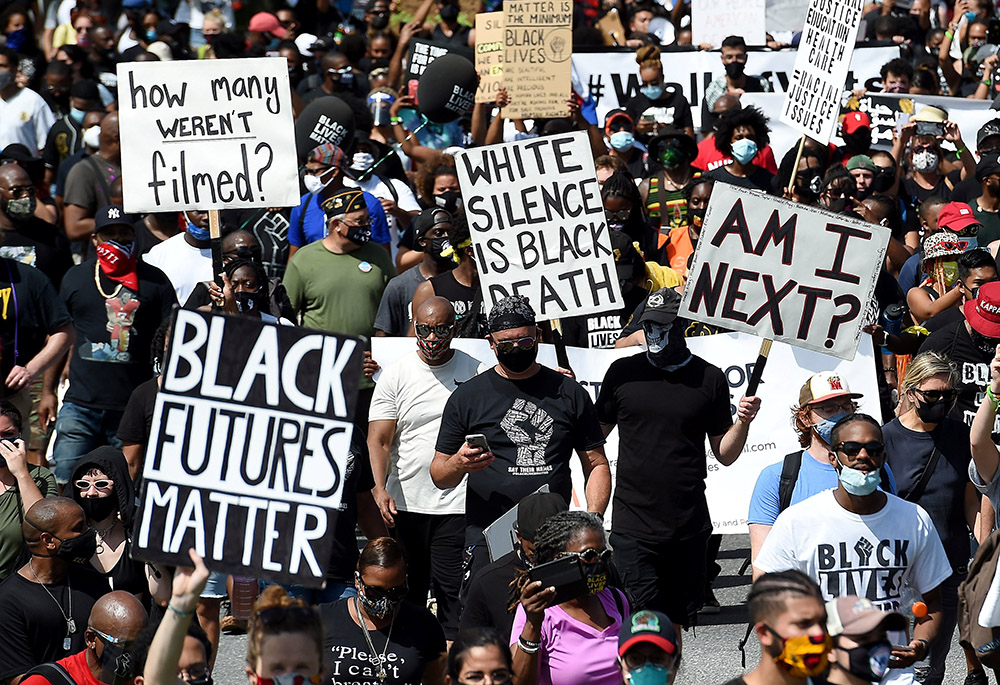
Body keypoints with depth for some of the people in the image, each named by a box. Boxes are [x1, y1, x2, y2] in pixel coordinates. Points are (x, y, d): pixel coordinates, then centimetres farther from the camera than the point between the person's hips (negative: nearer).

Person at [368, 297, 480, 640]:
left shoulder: (475, 373, 3)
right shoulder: (395, 375, 3)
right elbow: (379, 440, -3)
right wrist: (380, 488, -17)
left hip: (457, 502, -1)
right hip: (404, 501, 1)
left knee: (451, 587, -4)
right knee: (407, 590, 9)